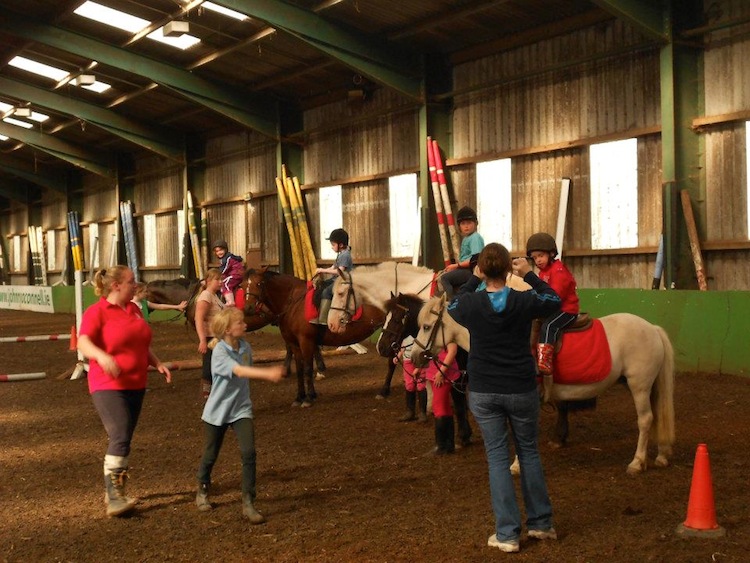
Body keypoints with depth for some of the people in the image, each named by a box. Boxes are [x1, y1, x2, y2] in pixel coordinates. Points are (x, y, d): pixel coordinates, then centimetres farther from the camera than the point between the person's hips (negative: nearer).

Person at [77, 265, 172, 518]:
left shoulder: (134, 309, 11)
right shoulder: (97, 311, -10)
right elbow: (83, 342, -25)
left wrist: (158, 364, 8)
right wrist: (101, 356, -45)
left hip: (135, 385, 7)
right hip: (108, 386, -7)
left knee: (122, 440, 12)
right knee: (120, 438, -18)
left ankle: (112, 491, 23)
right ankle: (114, 499, -16)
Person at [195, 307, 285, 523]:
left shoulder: (245, 347, -4)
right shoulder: (219, 352, -22)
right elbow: (239, 371, -38)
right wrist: (267, 373, -50)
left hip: (241, 410, 3)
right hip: (218, 411, -3)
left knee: (248, 453, -12)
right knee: (210, 455, 13)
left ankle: (248, 503, -5)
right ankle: (202, 492, 40)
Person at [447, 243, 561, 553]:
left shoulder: (470, 304, -11)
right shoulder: (524, 301, -12)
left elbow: (453, 305, 14)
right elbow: (554, 301, 9)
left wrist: (474, 279, 16)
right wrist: (530, 275, 13)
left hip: (483, 392, 0)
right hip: (521, 390, 0)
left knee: (497, 457, 8)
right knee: (529, 452, 17)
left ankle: (507, 533, 8)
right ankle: (541, 523, 26)